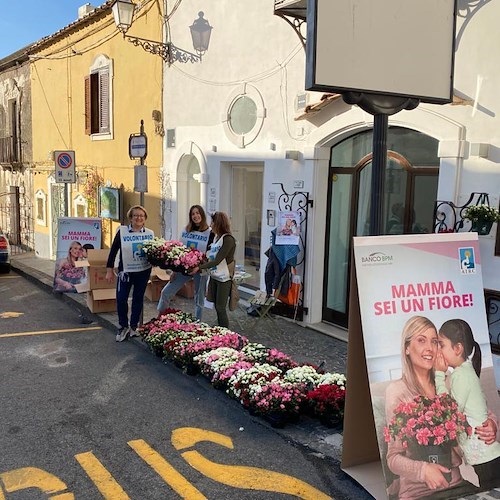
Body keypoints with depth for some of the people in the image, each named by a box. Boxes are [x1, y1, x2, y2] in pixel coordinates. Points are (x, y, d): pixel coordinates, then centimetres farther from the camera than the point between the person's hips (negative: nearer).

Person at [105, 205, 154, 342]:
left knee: (138, 298, 11)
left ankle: (133, 326, 26)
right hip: (126, 271, -2)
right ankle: (123, 326, 18)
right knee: (121, 299, -2)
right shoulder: (122, 231, -6)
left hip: (144, 271, 2)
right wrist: (109, 270, -3)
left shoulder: (150, 233, 1)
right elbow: (113, 250, -2)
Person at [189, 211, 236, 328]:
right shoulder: (216, 237, 9)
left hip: (224, 278, -8)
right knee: (217, 307, 13)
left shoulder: (228, 239, -17)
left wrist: (199, 267, -22)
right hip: (214, 276, 8)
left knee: (221, 308, -2)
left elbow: (217, 260, -21)